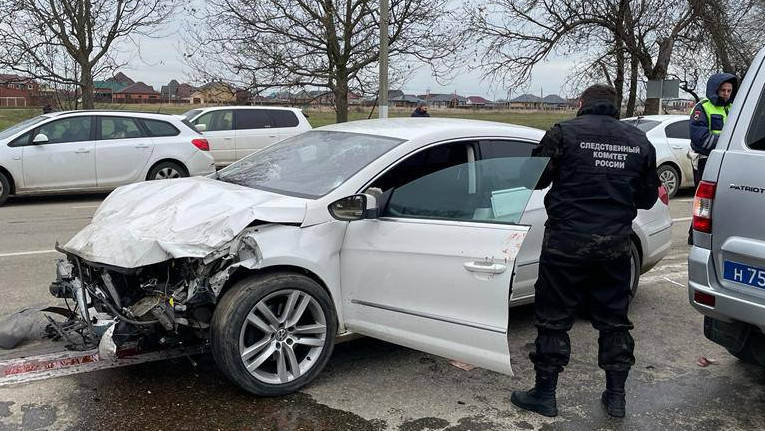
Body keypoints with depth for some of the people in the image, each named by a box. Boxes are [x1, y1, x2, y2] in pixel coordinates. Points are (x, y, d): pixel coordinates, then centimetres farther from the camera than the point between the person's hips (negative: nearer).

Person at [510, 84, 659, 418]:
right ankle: (616, 395, 25)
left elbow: (535, 179, -4)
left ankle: (545, 394, 15)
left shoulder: (564, 133, -7)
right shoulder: (639, 141, 6)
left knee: (553, 319, 7)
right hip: (615, 242, 4)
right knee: (614, 320, 16)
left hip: (567, 240, -4)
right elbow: (648, 197, 12)